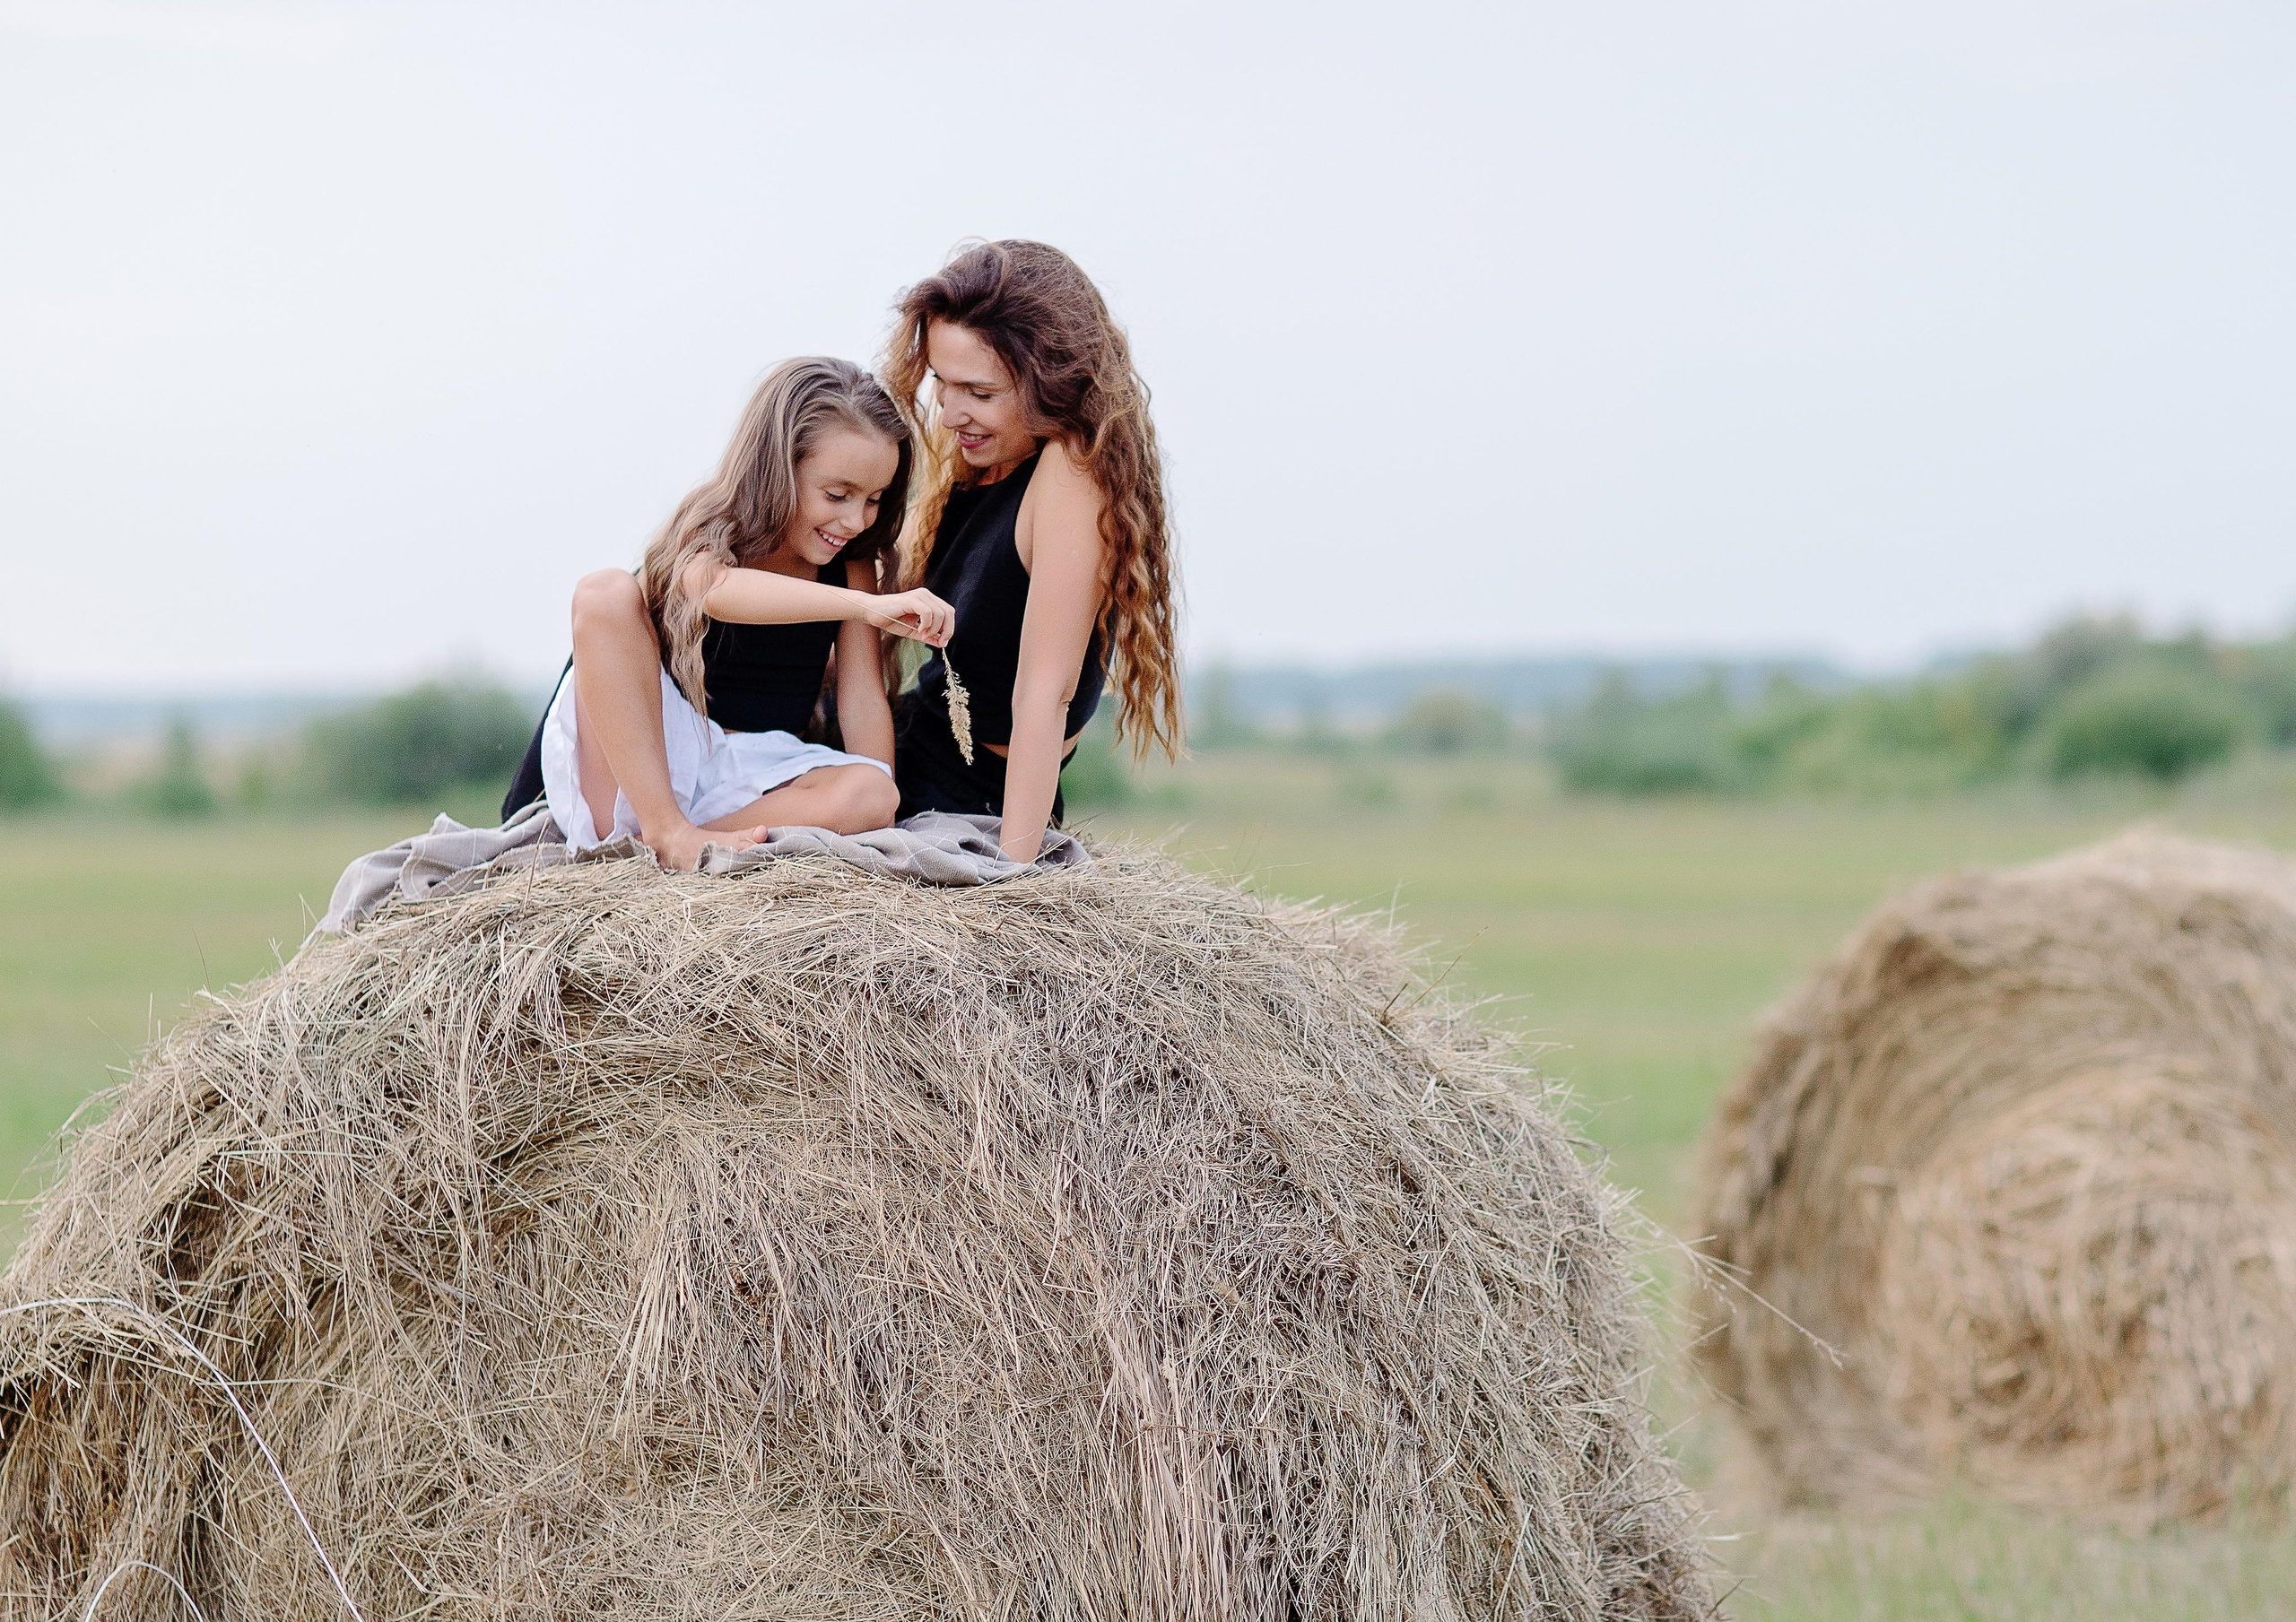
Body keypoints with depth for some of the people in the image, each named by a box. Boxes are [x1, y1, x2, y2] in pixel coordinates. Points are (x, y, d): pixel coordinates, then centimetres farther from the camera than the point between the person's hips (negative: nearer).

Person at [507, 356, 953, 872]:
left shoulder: (851, 565, 4)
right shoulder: (706, 529, -10)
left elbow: (863, 698, -1)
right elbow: (716, 590, -36)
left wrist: (879, 811, -18)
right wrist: (868, 606, -49)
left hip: (753, 781, 3)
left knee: (867, 795, -29)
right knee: (606, 592, -26)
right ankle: (666, 832, -29)